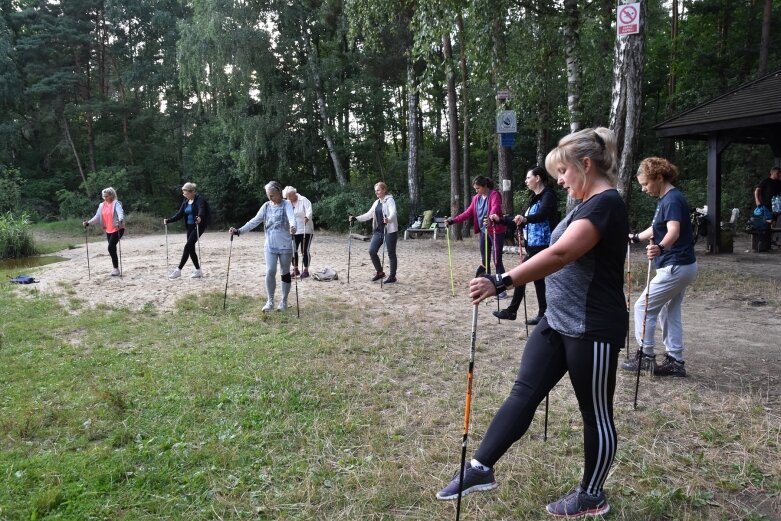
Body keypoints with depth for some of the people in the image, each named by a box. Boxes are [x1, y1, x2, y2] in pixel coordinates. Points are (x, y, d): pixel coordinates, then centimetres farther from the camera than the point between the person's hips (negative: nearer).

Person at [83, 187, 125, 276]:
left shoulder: (116, 204, -10)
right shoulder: (101, 205, 9)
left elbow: (120, 213, -26)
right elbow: (97, 217, 8)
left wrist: (121, 221, -46)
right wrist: (88, 223, -6)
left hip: (117, 229, -7)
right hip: (108, 230, 7)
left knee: (111, 248, -16)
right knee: (112, 249, 10)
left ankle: (116, 268, -8)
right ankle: (115, 269, 20)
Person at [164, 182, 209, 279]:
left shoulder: (199, 199, -14)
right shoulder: (186, 201, 8)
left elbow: (201, 209, -32)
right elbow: (180, 214, 10)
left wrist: (200, 217, -53)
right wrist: (169, 220, -1)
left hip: (199, 225, -8)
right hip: (190, 226, 8)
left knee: (188, 246, -13)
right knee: (191, 248, 7)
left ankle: (179, 270, -11)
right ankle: (198, 271, 18)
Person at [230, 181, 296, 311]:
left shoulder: (286, 204, -6)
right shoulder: (266, 206, 7)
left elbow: (292, 217, -26)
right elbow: (254, 221, 6)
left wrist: (292, 227, -49)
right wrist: (239, 231, -6)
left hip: (285, 246, -3)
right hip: (270, 246, 3)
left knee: (285, 273, 7)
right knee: (270, 272, -9)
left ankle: (284, 301, 19)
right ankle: (270, 301, 4)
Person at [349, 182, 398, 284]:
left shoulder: (390, 200, -10)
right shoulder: (377, 202, 14)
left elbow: (393, 213, -26)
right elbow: (369, 214, 17)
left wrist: (388, 220, -47)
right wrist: (356, 218, 7)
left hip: (390, 231, -7)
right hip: (378, 230, 7)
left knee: (391, 254, 1)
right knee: (372, 251, 0)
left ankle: (392, 276, 11)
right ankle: (380, 272, 16)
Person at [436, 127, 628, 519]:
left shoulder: (605, 203, -19)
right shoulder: (587, 204, 13)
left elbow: (559, 254, -33)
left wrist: (501, 282, -40)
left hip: (592, 330, -9)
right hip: (558, 322, 9)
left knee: (595, 413, 8)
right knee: (523, 393, 6)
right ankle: (481, 468, 10)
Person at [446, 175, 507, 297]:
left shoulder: (495, 194, -12)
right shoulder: (476, 198, 9)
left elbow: (495, 208, -30)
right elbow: (468, 213, 11)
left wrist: (490, 219, -51)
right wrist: (453, 220, 0)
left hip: (496, 232, -7)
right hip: (483, 232, 7)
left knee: (497, 261, -5)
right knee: (484, 261, 12)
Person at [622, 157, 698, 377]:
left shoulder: (673, 199, -19)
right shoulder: (665, 199, 12)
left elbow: (674, 231, -36)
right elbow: (656, 228, 28)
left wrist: (660, 247, -54)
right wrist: (636, 237, 40)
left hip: (676, 267, -10)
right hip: (681, 266, 10)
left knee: (643, 307, -2)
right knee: (670, 311, 14)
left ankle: (646, 356, 6)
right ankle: (675, 361, 18)